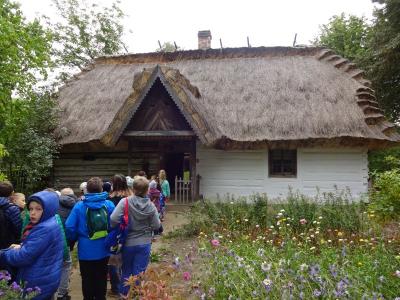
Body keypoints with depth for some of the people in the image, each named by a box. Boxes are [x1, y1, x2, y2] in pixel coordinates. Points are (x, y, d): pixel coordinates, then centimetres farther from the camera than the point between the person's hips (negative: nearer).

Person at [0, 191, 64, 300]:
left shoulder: (46, 229, -25)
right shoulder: (43, 225, 8)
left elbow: (24, 256, -24)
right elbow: (33, 248, 17)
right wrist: (21, 246, -3)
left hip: (40, 283, -9)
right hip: (43, 279, 9)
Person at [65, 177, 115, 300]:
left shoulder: (79, 206, -12)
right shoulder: (109, 205, -10)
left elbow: (69, 227, -12)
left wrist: (75, 239, 8)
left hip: (86, 250, -1)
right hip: (103, 250, 1)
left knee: (87, 279, 16)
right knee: (101, 279, 17)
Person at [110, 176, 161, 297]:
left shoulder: (125, 202, -15)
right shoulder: (150, 205, -9)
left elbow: (113, 219, -23)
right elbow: (156, 226, -4)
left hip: (128, 242, 0)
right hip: (144, 244, 0)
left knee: (127, 270, 22)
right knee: (139, 273, 10)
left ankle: (124, 293, 38)